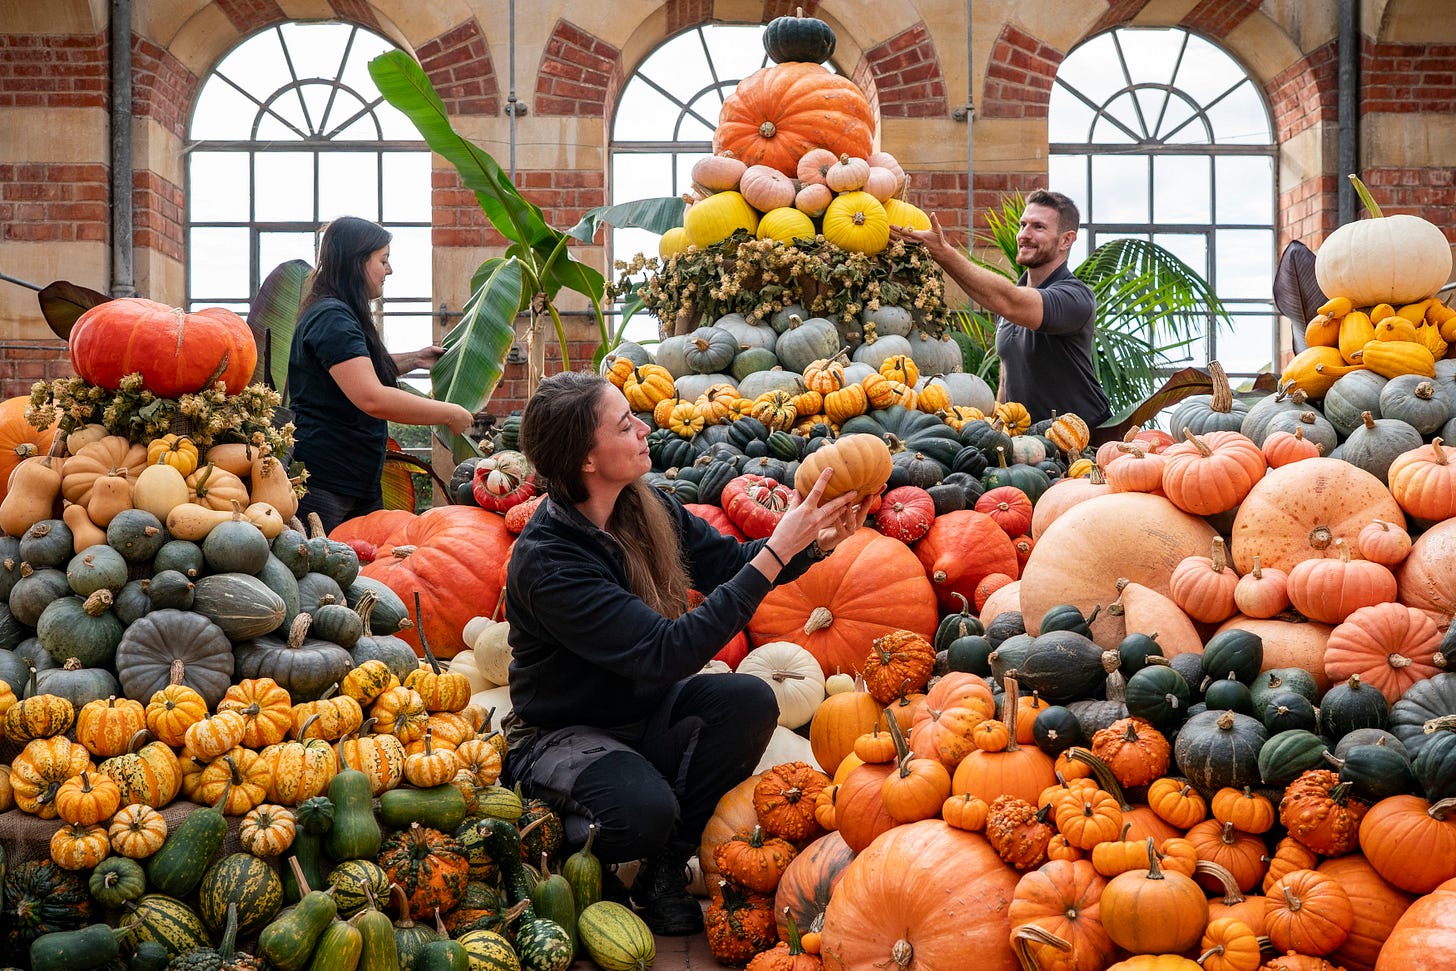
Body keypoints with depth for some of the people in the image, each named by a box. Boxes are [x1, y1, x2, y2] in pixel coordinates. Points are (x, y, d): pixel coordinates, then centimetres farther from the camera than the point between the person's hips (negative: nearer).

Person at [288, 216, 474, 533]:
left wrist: (413, 359, 24)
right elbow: (372, 398, -26)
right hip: (323, 484, -10)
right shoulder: (332, 318, -16)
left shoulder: (342, 315, 18)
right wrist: (450, 413, -18)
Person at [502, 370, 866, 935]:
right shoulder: (545, 560, -28)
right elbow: (668, 652, -33)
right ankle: (557, 830, 0)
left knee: (749, 700, -21)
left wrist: (816, 542, -14)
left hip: (646, 709, 7)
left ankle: (666, 869, -8)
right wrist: (775, 553, -33)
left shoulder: (645, 507, -6)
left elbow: (731, 563, 7)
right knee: (644, 811, -36)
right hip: (564, 733, -7)